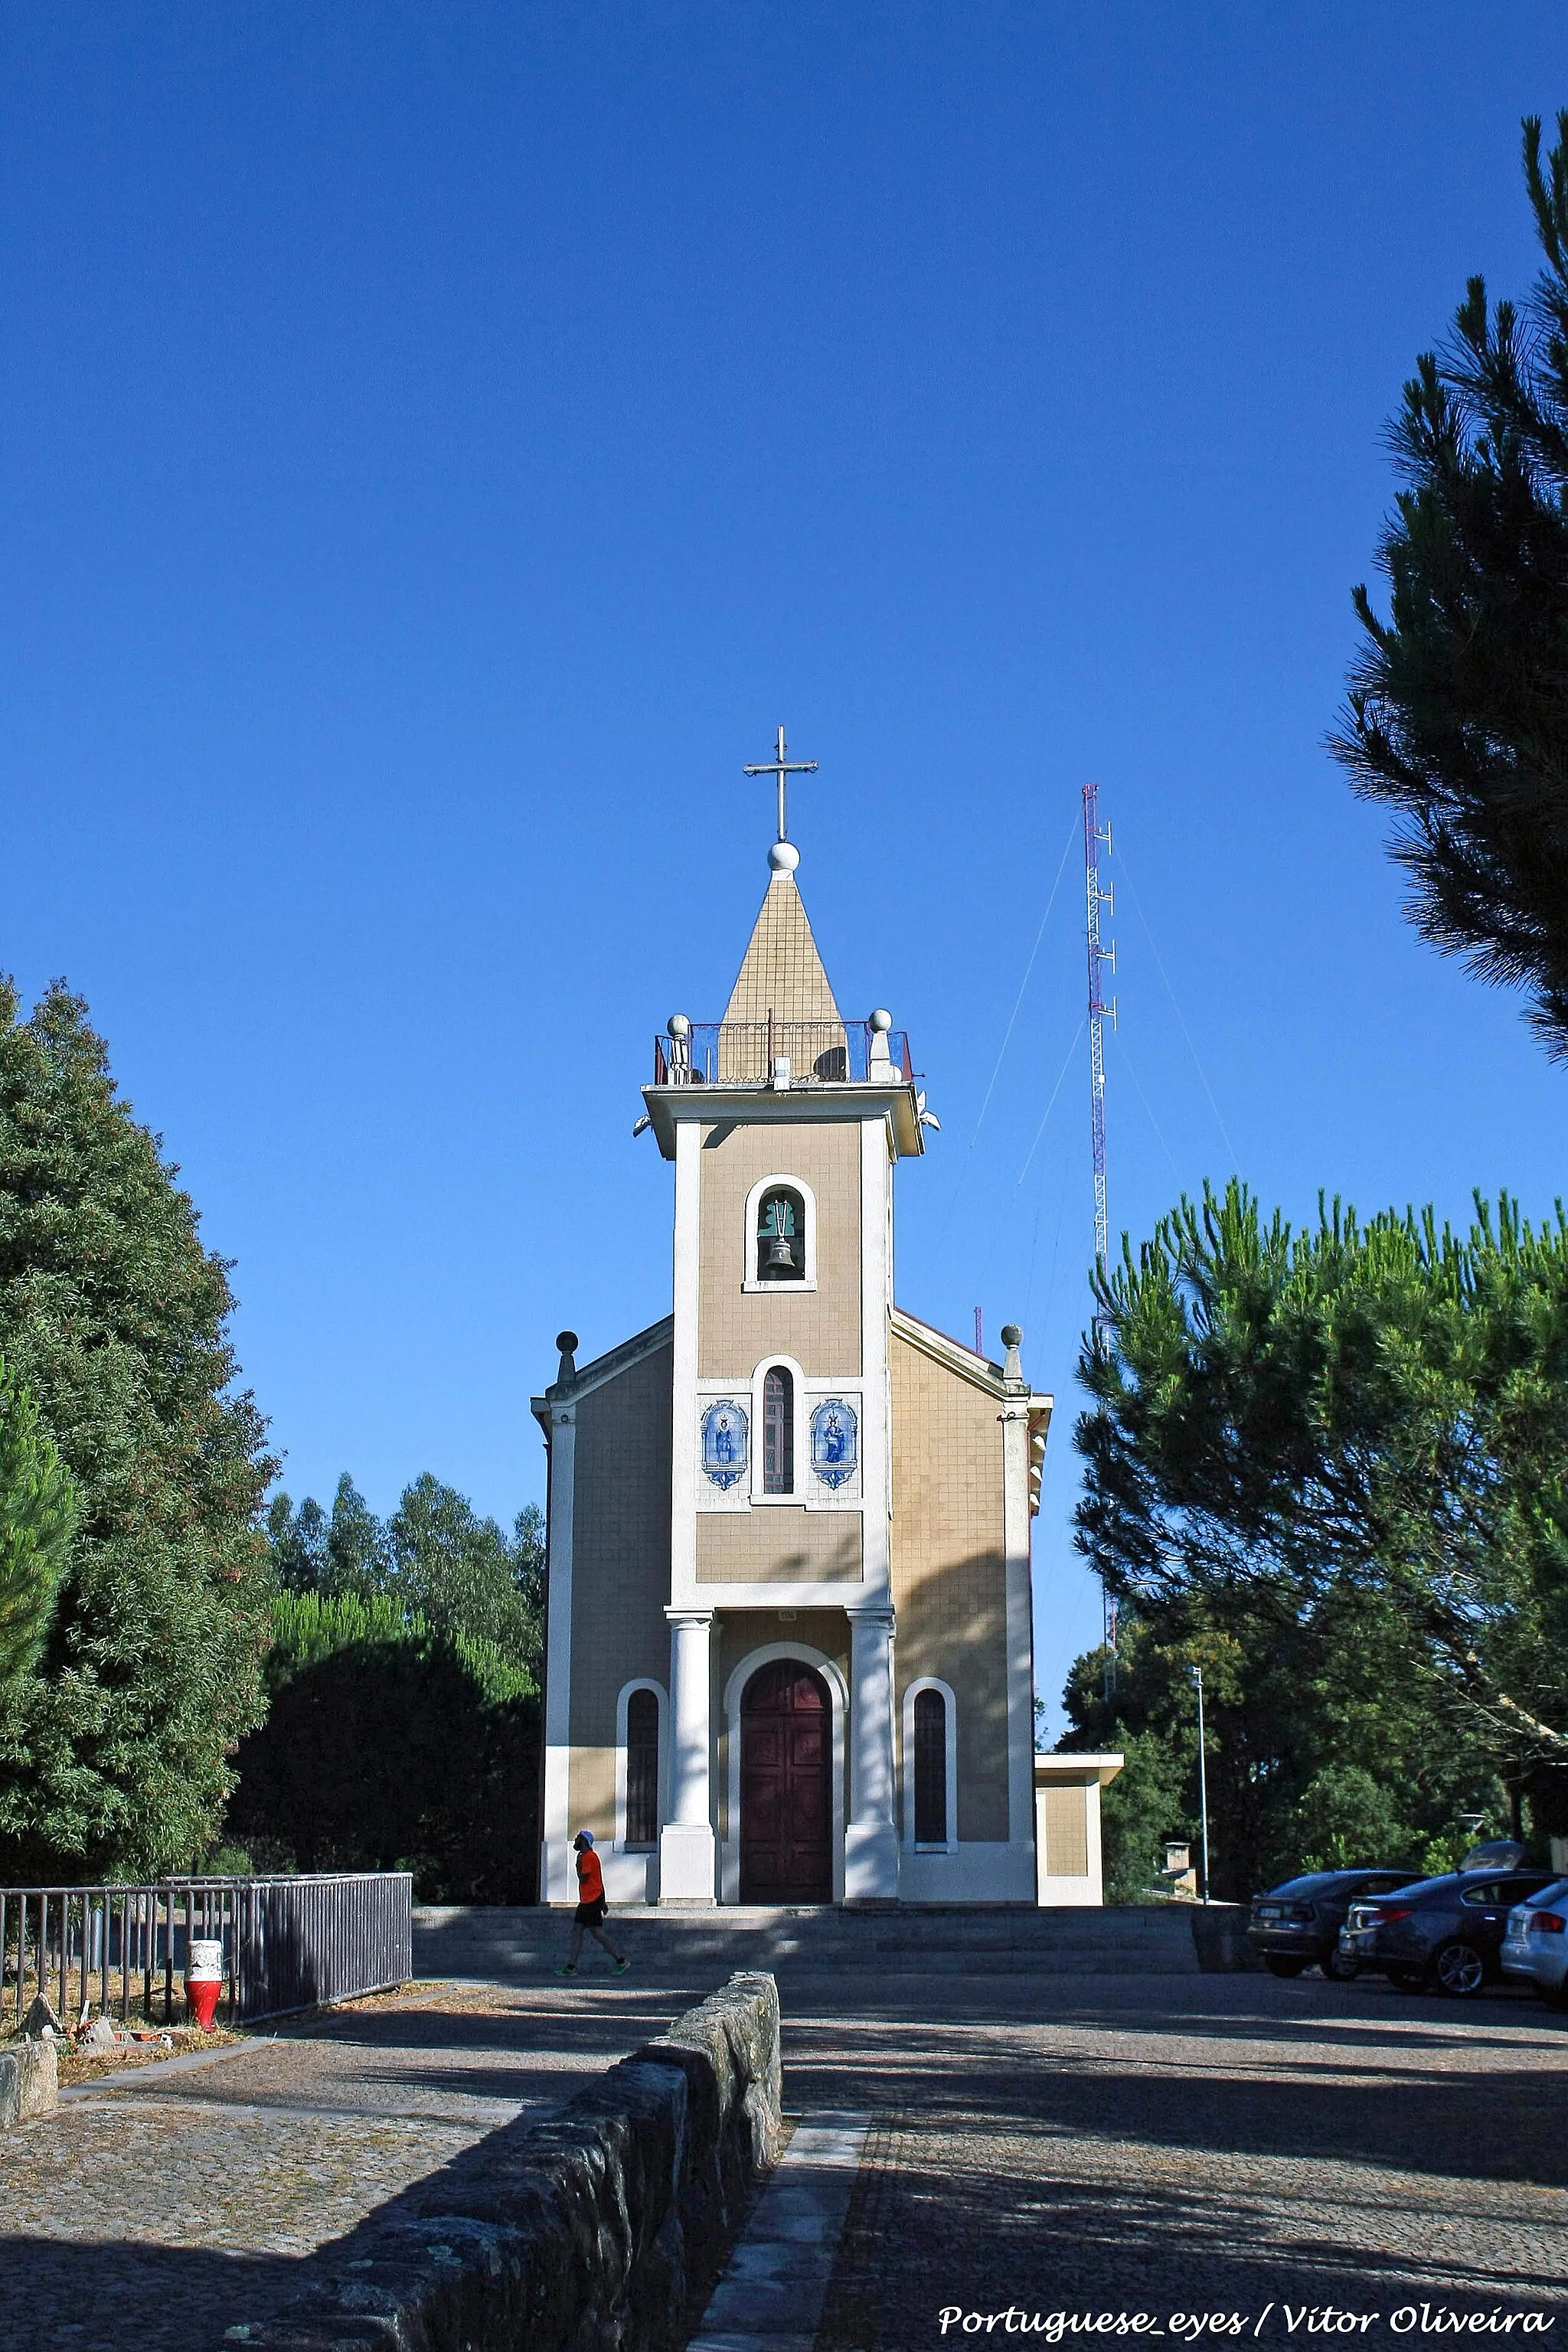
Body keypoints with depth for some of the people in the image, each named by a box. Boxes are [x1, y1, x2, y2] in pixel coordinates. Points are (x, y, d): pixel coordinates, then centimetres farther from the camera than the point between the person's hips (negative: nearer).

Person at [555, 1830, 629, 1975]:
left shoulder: (589, 1857, -14)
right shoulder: (586, 1857, 18)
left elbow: (583, 1880, -17)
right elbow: (599, 1880, 21)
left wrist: (578, 1864, -3)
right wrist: (602, 1902, 22)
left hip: (592, 1901, -10)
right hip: (586, 1902, 10)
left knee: (597, 1933, -9)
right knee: (576, 1931, 6)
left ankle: (621, 1961, -5)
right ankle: (571, 1967, 6)